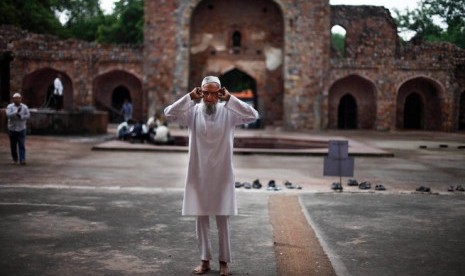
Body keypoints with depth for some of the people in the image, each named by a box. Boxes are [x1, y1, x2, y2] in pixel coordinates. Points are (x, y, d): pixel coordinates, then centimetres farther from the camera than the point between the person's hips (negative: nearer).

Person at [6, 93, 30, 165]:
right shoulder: (9, 106, -3)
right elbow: (8, 115, -18)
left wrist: (20, 116, -20)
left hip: (21, 129, -1)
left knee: (22, 145, -7)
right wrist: (16, 112, -30)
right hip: (12, 129, 1)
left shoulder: (25, 107, 1)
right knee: (13, 145, 9)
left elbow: (28, 116, -6)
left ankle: (22, 160, -11)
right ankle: (15, 159, 24)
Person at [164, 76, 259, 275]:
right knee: (201, 219, 9)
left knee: (223, 220, 6)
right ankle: (204, 260, 22)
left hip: (221, 175, -1)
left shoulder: (229, 112, -3)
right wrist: (190, 97, -15)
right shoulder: (193, 111, -1)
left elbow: (253, 116, -16)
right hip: (198, 174, 1)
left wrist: (230, 99, -17)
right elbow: (169, 114, -13)